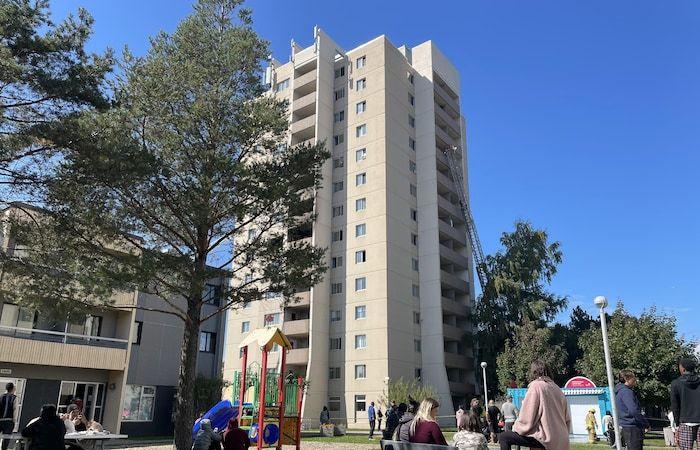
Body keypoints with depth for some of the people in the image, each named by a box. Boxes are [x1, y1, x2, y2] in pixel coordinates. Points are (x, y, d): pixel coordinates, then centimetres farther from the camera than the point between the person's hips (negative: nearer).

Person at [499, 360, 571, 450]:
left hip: (545, 439, -7)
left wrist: (515, 428, 5)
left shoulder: (536, 386, -8)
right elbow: (567, 419, 13)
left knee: (504, 437, -1)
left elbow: (526, 419, -12)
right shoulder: (556, 388, 11)